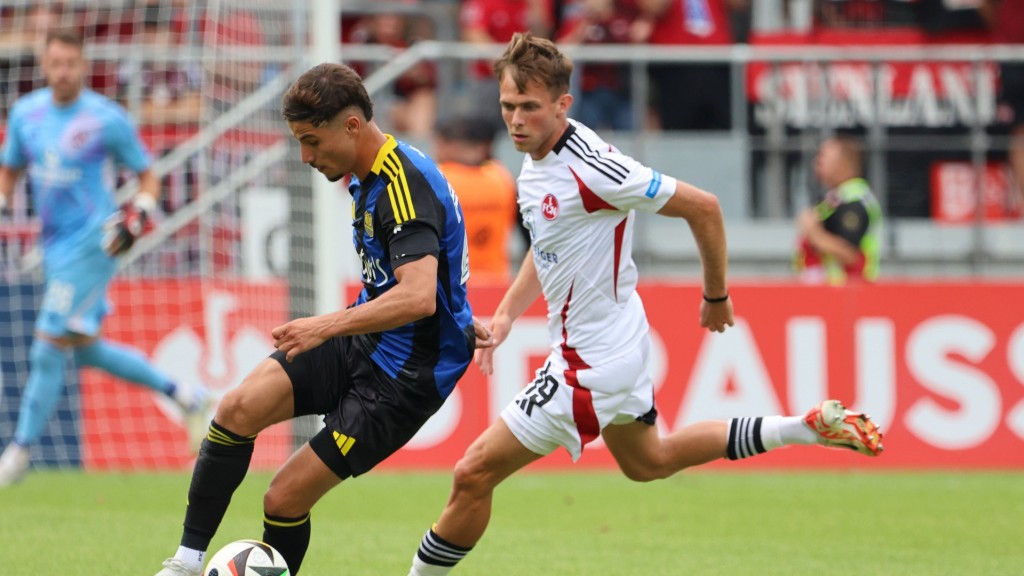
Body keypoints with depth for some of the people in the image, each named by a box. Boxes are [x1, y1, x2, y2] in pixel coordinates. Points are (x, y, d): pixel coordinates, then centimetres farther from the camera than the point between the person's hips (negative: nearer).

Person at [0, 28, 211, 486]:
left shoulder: (107, 119, -10)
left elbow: (148, 177, -2)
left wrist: (137, 216, -18)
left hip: (91, 243, -7)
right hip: (55, 245, 7)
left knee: (48, 348, -11)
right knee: (86, 349, 14)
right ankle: (183, 395, 30)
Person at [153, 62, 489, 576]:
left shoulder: (405, 186, -23)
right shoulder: (366, 177, 8)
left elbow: (418, 298, -35)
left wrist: (327, 326, -36)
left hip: (403, 377, -9)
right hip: (360, 343, 9)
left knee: (285, 497, -10)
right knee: (239, 408, -15)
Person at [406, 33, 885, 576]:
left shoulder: (587, 170, -28)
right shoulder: (537, 159, -1)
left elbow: (702, 206, -21)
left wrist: (716, 296, -8)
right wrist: (507, 312, 6)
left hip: (592, 361, -11)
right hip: (617, 343, 11)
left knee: (474, 474, -7)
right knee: (649, 461, 31)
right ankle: (807, 427, 31)